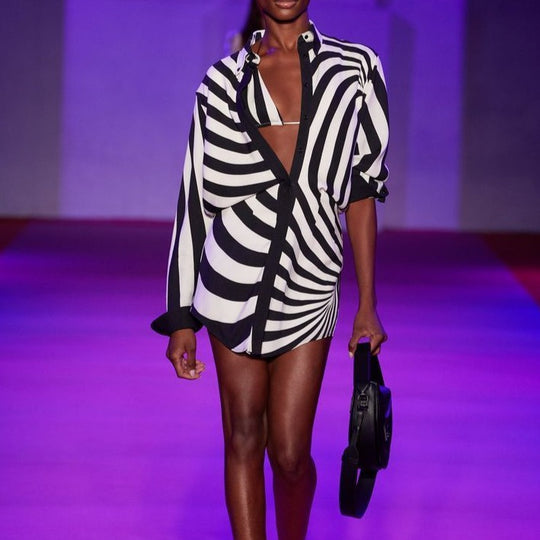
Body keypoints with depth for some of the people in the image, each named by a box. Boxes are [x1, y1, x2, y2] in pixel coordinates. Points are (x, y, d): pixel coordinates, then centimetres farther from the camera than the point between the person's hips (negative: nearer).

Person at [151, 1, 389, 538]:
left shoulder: (355, 69, 4)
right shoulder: (223, 80, 5)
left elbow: (360, 194, 5)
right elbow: (197, 197, 6)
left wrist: (368, 306, 3)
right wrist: (182, 317, 4)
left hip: (309, 287, -1)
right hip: (232, 283, 1)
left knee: (289, 453, -1)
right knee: (242, 440, 2)